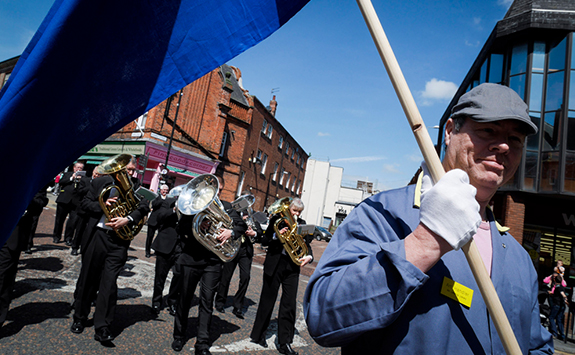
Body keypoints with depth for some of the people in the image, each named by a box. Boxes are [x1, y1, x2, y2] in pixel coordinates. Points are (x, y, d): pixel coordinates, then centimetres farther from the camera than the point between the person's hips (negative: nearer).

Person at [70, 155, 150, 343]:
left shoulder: (136, 186, 4)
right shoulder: (100, 182, 5)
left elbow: (144, 206, -6)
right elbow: (85, 203, 5)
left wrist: (128, 219, -22)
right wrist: (103, 205, -15)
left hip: (119, 240, -1)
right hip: (97, 235, 1)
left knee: (109, 282, -2)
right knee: (87, 278, 13)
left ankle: (102, 327, 6)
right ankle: (79, 318, 34)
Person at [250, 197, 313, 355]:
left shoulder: (301, 224, 8)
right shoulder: (277, 219, 0)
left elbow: (307, 244, 5)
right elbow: (264, 241, -1)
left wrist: (309, 256, -15)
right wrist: (277, 235, -19)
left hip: (292, 267, 2)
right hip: (274, 265, -2)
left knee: (289, 304, 2)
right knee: (267, 301, 9)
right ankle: (258, 335, 29)